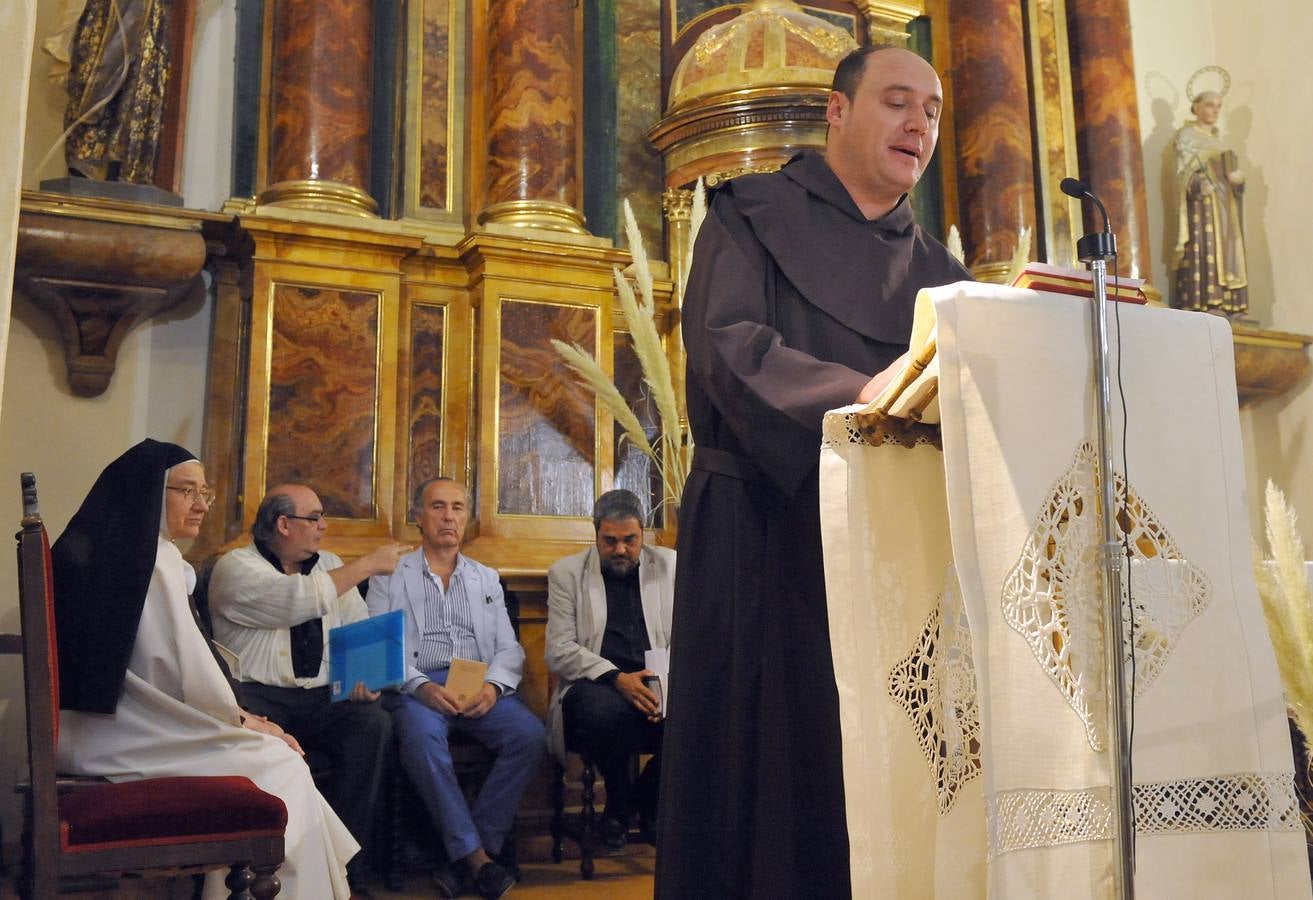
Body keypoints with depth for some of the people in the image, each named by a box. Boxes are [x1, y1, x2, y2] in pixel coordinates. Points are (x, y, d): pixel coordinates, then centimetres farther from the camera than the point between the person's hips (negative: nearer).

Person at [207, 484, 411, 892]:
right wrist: (367, 565, -14)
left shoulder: (329, 565, 16)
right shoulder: (235, 566, -2)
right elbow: (298, 600, -20)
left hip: (322, 697, 4)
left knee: (374, 724, -25)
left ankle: (345, 863, -18)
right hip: (256, 694, -4)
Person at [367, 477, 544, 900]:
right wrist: (422, 687, -17)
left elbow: (510, 649, 13)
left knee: (529, 734, -27)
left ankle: (462, 858, -20)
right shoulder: (389, 575, 13)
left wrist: (492, 686, -10)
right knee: (423, 737, -36)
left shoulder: (486, 578, 22)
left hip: (480, 688, 3)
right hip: (417, 687, -2)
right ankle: (475, 855, -27)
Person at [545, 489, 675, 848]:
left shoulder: (670, 567, 11)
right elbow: (559, 651, -3)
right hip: (597, 687, -2)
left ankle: (647, 804, 3)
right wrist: (617, 679, -19)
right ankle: (619, 802, -3)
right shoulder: (566, 573, 6)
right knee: (601, 710, -37)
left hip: (657, 686, 2)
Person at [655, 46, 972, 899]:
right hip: (767, 547, -4)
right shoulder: (754, 214, 6)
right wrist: (860, 394, -27)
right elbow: (725, 344, -12)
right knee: (768, 762, -3)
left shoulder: (939, 270, 20)